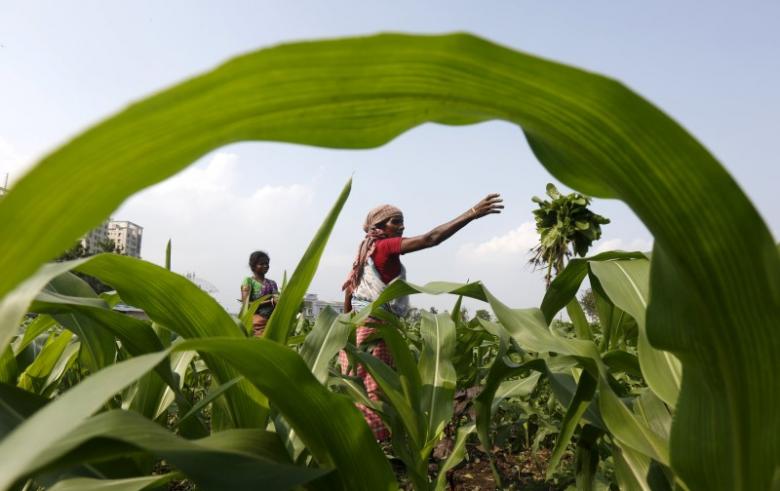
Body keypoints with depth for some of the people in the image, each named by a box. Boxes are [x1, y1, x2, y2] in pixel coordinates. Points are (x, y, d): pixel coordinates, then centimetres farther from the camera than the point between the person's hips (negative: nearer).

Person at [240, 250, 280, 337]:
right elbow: (246, 304, -8)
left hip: (272, 322, 5)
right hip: (257, 323, -5)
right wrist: (269, 302, -15)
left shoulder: (272, 283, 18)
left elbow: (277, 301, 10)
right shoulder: (248, 281, 3)